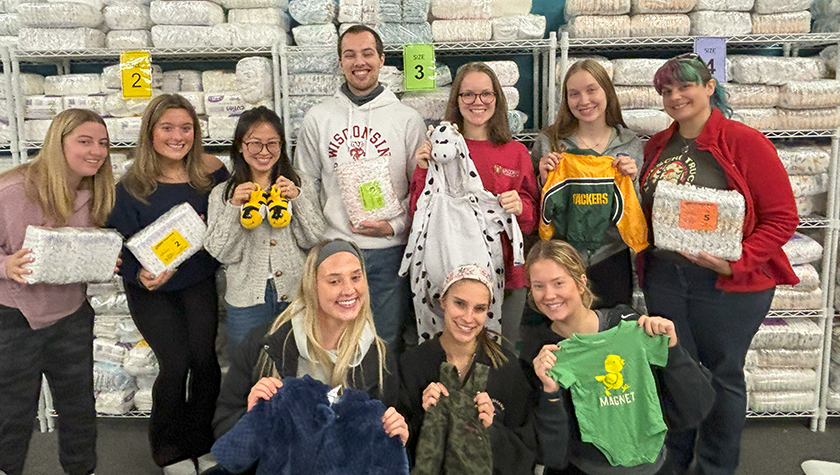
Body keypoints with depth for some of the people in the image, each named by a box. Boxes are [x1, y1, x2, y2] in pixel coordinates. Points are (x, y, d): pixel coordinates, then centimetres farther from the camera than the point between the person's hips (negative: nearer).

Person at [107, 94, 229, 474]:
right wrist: (140, 275, -25)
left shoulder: (211, 173, -7)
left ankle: (201, 444, 15)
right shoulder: (131, 186, -11)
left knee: (204, 357, -10)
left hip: (198, 281, 2)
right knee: (176, 361, -10)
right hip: (150, 290, -1)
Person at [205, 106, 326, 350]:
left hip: (296, 295, 0)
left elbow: (315, 240, -3)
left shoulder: (301, 185, 2)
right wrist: (234, 208, -16)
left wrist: (297, 199, -14)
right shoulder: (222, 193, 2)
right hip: (246, 300, 0)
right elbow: (223, 254, -4)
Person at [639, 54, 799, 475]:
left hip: (731, 283, -4)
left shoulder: (744, 141, -9)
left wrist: (737, 262, -20)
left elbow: (782, 217, -11)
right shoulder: (657, 147, 8)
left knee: (722, 374, 11)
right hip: (664, 278, 5)